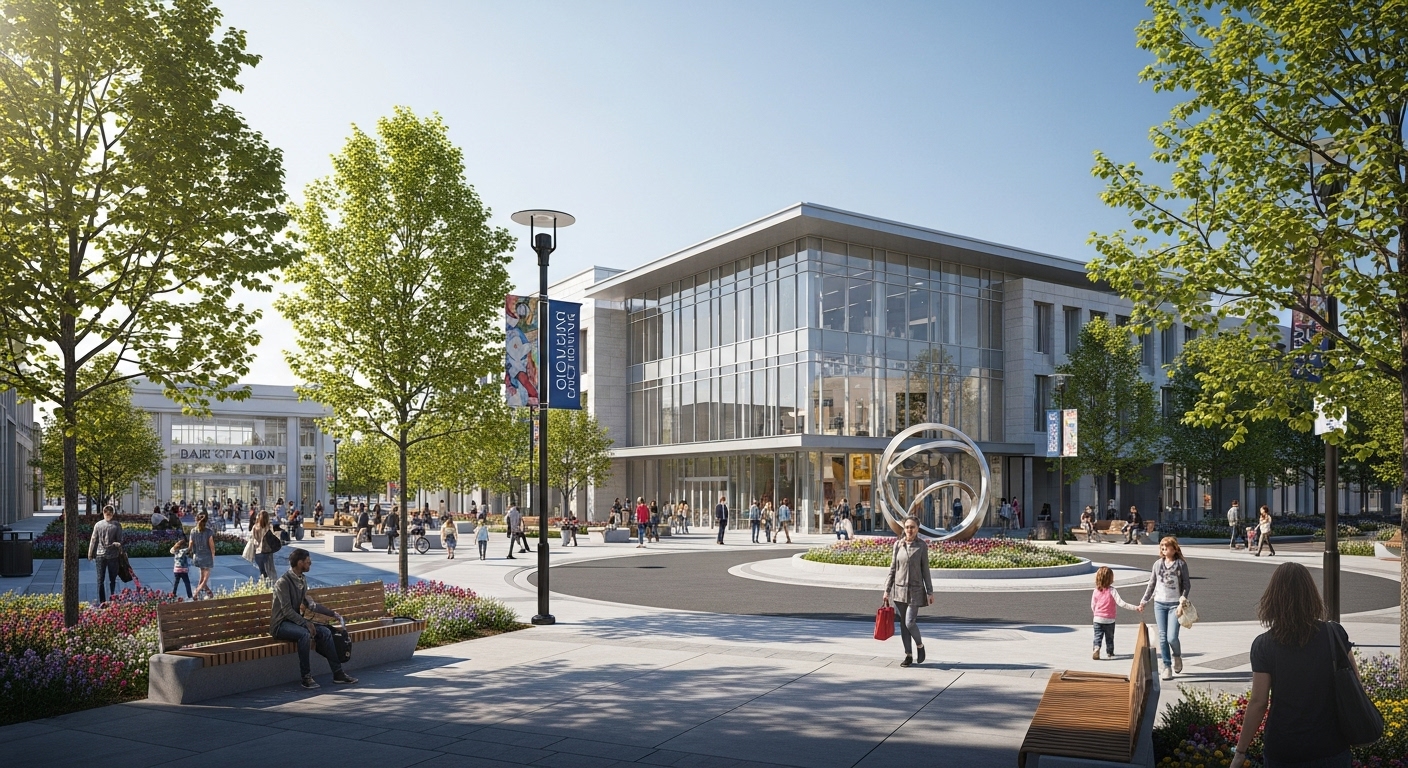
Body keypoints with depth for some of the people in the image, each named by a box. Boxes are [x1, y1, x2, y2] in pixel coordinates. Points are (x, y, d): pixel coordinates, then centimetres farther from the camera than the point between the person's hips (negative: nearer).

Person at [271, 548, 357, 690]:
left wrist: (332, 613, 17)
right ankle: (306, 677, -25)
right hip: (281, 624, -8)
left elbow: (309, 603, 18)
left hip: (296, 620, 8)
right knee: (304, 634, -34)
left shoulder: (303, 580, 8)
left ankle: (338, 674, -8)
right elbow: (287, 611, -23)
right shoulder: (283, 582, -18)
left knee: (325, 631, -10)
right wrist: (305, 623, -28)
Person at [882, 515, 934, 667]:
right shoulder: (898, 545, 3)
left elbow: (925, 570, 0)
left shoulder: (922, 545, -3)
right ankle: (908, 655, 18)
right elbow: (892, 569, 6)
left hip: (915, 590, -3)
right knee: (903, 624, 7)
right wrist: (886, 590, 4)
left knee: (909, 622, -11)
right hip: (899, 589, 3)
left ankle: (920, 645, 17)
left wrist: (930, 592, -3)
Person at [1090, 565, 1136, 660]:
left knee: (1098, 636, 5)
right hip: (1109, 620, -1)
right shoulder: (1112, 591, -15)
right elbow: (1121, 603, -22)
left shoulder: (1096, 591, -4)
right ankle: (1109, 653, 31)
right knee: (1109, 638, 18)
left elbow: (1092, 606, 3)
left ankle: (1096, 648, -20)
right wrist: (1135, 608, -20)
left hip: (1097, 619, 1)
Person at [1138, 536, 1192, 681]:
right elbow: (1151, 584, 15)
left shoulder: (1181, 564, -1)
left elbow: (1187, 585, -1)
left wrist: (1182, 602, -14)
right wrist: (1143, 602, 15)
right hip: (1159, 604, 3)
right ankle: (1167, 667, 10)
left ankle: (1177, 656, 21)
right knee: (1163, 637, 1)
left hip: (1175, 604, -3)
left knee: (1172, 637, -11)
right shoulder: (1158, 564, 9)